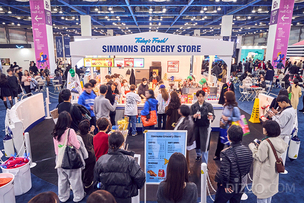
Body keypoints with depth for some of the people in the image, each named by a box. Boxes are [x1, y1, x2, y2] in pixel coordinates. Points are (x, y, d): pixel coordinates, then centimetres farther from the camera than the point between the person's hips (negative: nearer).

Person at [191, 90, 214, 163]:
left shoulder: (209, 105, -1)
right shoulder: (193, 106, 3)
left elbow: (213, 115, 0)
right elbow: (190, 116, 0)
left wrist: (211, 117, -23)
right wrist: (194, 116, -22)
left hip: (205, 127, -2)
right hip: (196, 126, 2)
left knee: (205, 145, -4)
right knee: (197, 142, 17)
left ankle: (205, 162, 9)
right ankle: (198, 155, 46)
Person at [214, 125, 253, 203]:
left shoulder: (226, 153, -29)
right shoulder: (248, 151, -10)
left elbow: (225, 172, -26)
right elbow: (248, 169, 1)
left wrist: (224, 184, -9)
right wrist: (241, 178, 13)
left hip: (227, 188, -5)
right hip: (240, 186, 5)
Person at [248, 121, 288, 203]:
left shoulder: (265, 143, -30)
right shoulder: (279, 141, -5)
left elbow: (260, 158, -23)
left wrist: (252, 147, -12)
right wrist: (260, 146, 5)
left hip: (264, 173, -8)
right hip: (273, 171, 8)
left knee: (261, 192, 8)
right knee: (270, 189, 27)